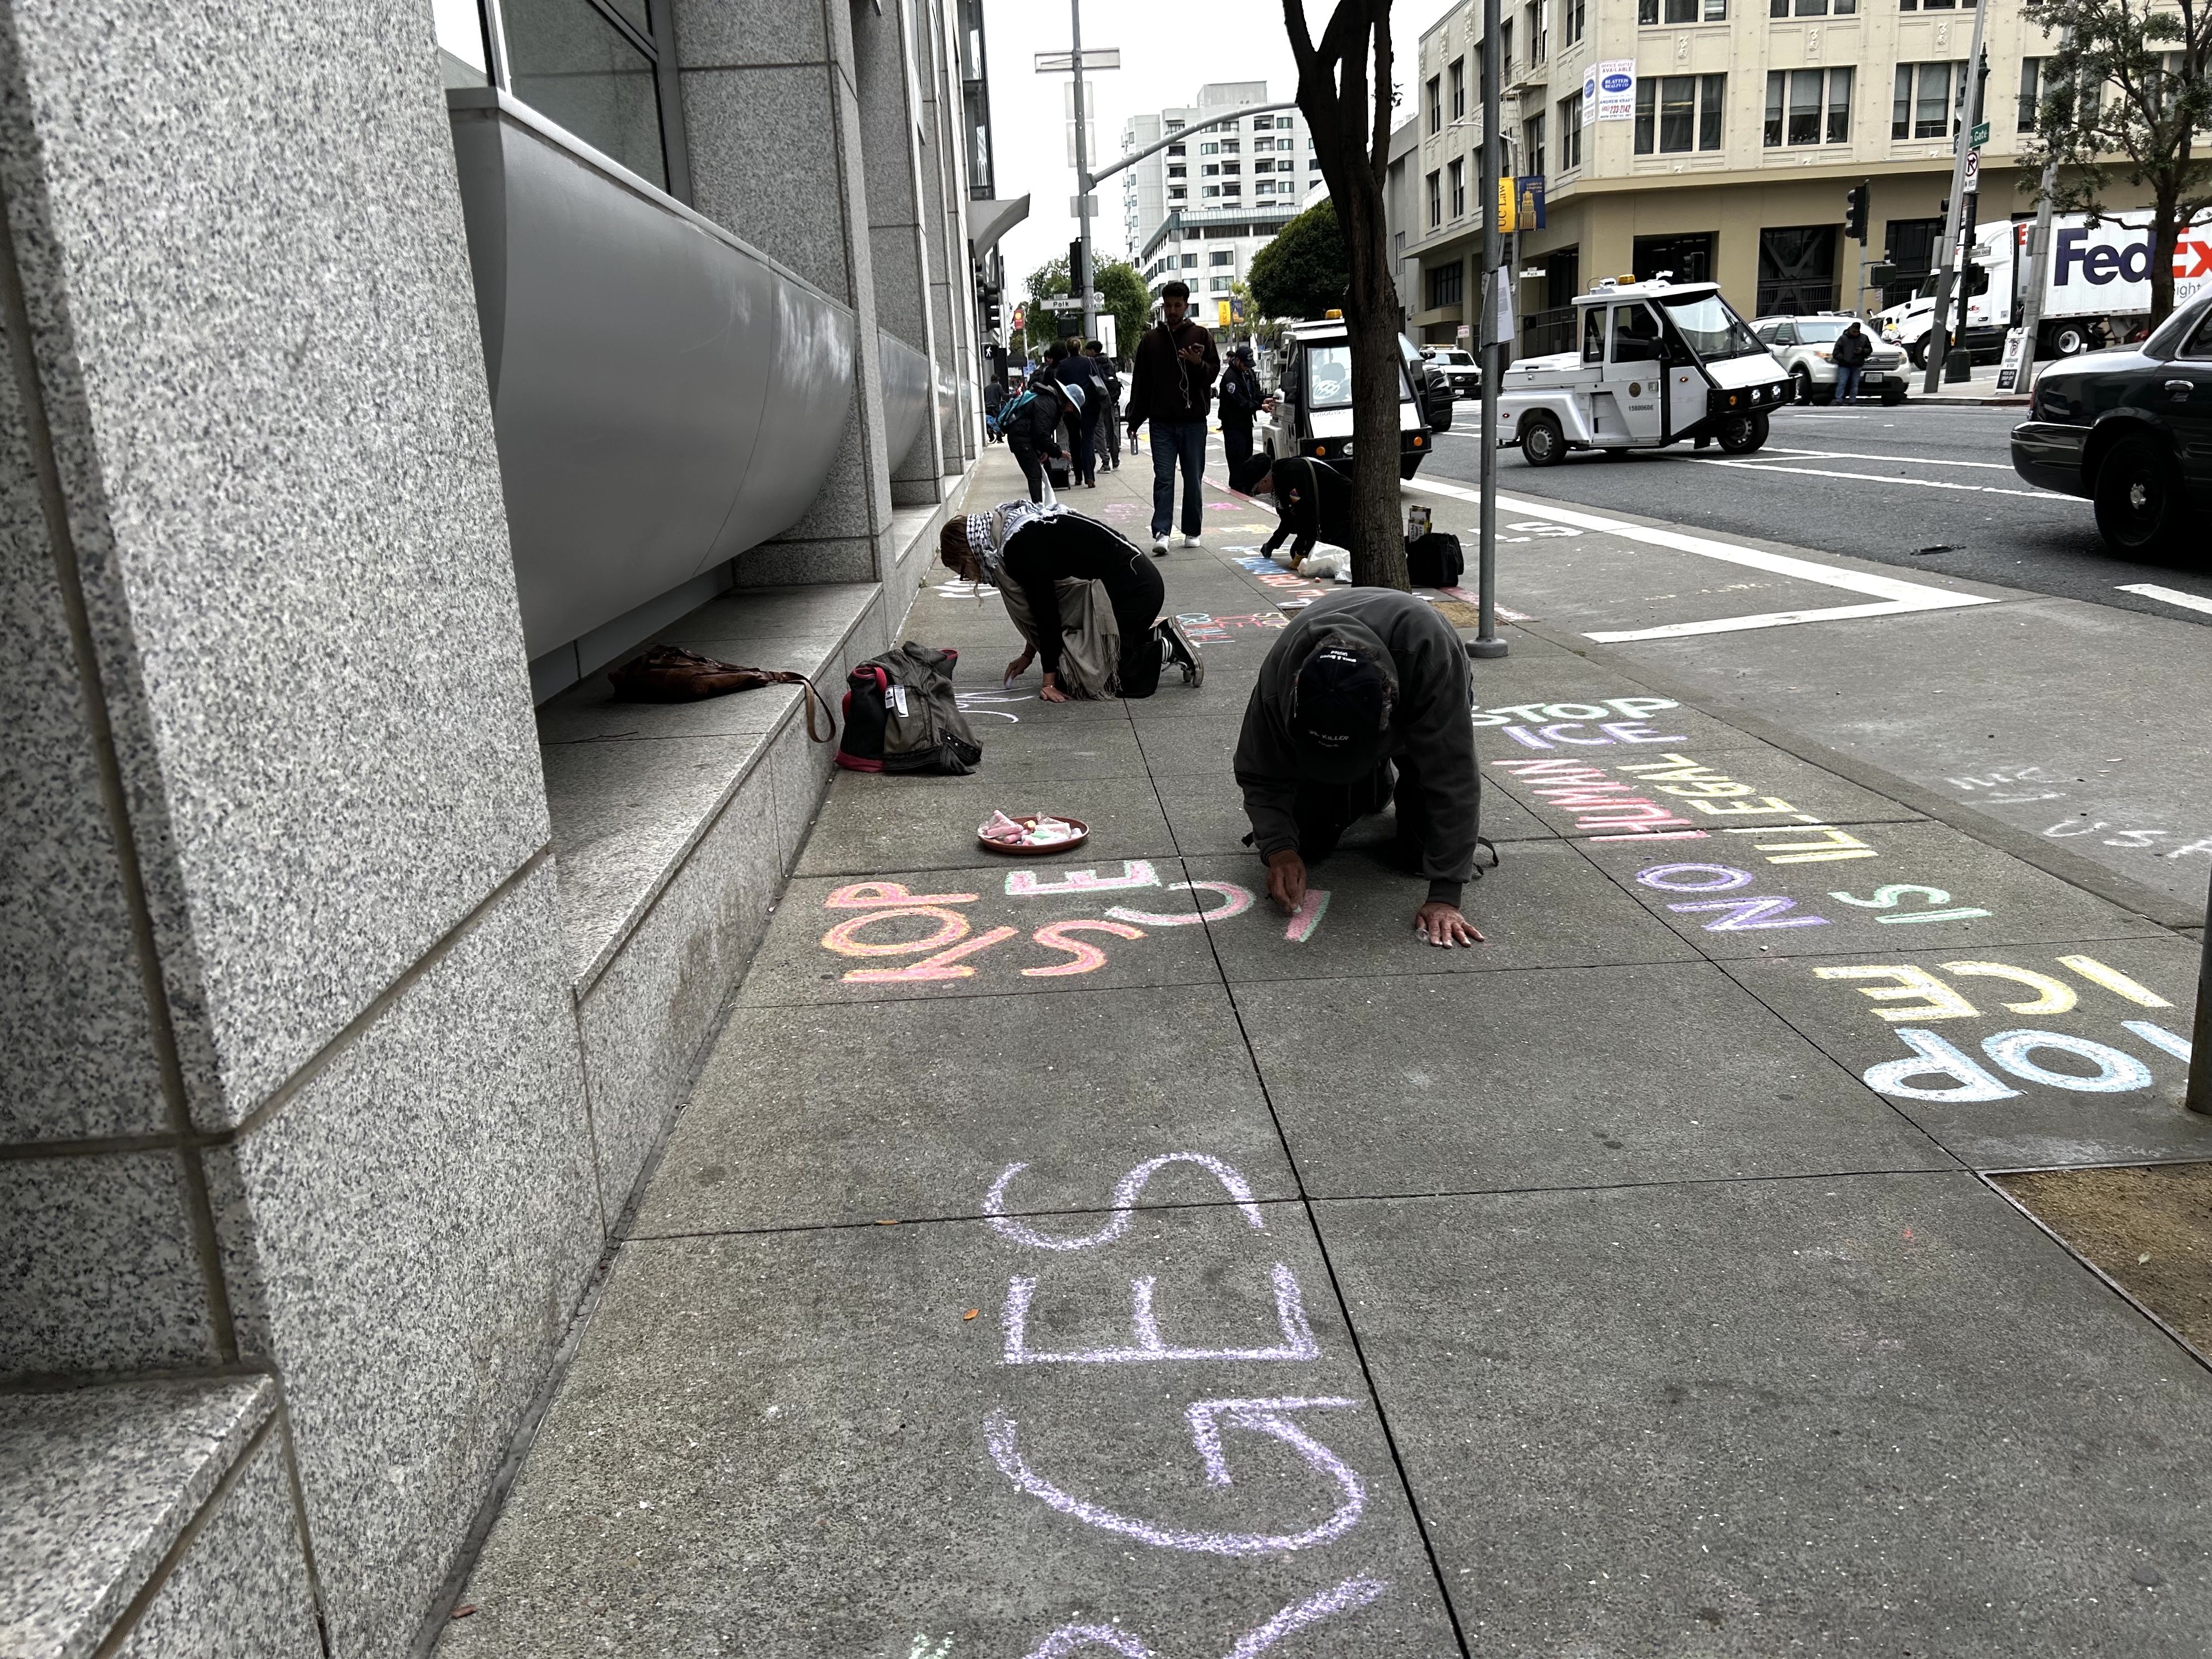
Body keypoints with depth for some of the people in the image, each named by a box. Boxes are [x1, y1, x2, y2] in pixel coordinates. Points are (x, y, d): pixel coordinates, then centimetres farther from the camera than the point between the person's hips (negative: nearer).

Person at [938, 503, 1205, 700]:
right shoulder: (1016, 525, 8)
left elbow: (1045, 610, -20)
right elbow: (1042, 605, 18)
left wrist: (1050, 679, -14)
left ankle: (1170, 649, 3)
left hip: (1134, 587, -10)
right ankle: (1160, 633, 21)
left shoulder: (1020, 545, -22)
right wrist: (1029, 654, 22)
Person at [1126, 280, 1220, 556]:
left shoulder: (1200, 336, 6)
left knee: (1193, 479, 5)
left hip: (1194, 421, 0)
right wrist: (1134, 421, 6)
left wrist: (1198, 364, -17)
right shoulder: (1151, 339, 9)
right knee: (1163, 478, -7)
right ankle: (1161, 533, -14)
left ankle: (1192, 532, 14)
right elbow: (1140, 382, 10)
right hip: (1162, 422, 0)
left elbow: (1214, 372, 5)